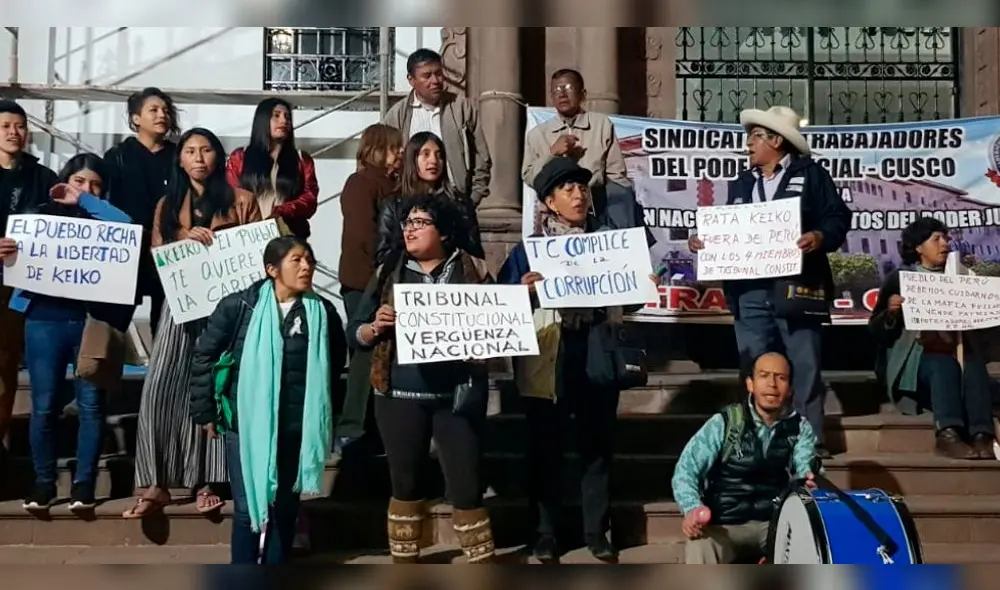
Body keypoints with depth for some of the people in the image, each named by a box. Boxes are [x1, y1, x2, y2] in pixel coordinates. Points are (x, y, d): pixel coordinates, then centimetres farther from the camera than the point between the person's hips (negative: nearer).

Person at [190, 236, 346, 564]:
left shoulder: (323, 312, -3)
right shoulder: (239, 306, -9)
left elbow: (335, 361, 12)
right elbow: (204, 355, -1)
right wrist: (204, 412, 0)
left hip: (296, 430, 2)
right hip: (245, 425, -2)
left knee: (285, 508, 13)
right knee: (247, 509, 3)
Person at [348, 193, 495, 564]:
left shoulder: (472, 270, 3)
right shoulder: (388, 274, 7)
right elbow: (354, 333, 7)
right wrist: (375, 327, -13)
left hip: (457, 395, -1)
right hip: (400, 397, 2)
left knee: (466, 487, 0)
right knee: (405, 484, 12)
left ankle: (482, 563, 14)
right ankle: (403, 562, 28)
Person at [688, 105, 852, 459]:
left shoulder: (810, 174, 6)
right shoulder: (741, 184, 22)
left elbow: (838, 218, -1)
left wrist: (820, 237, -20)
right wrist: (702, 239, 3)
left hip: (795, 285, -5)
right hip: (749, 288, 5)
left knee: (804, 367, -2)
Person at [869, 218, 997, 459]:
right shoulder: (899, 278, 8)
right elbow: (876, 330, 4)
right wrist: (890, 312, -17)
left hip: (956, 356, 3)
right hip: (916, 358, -3)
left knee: (975, 365, -30)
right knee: (944, 364, -34)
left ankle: (981, 436, -43)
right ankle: (948, 435, -49)